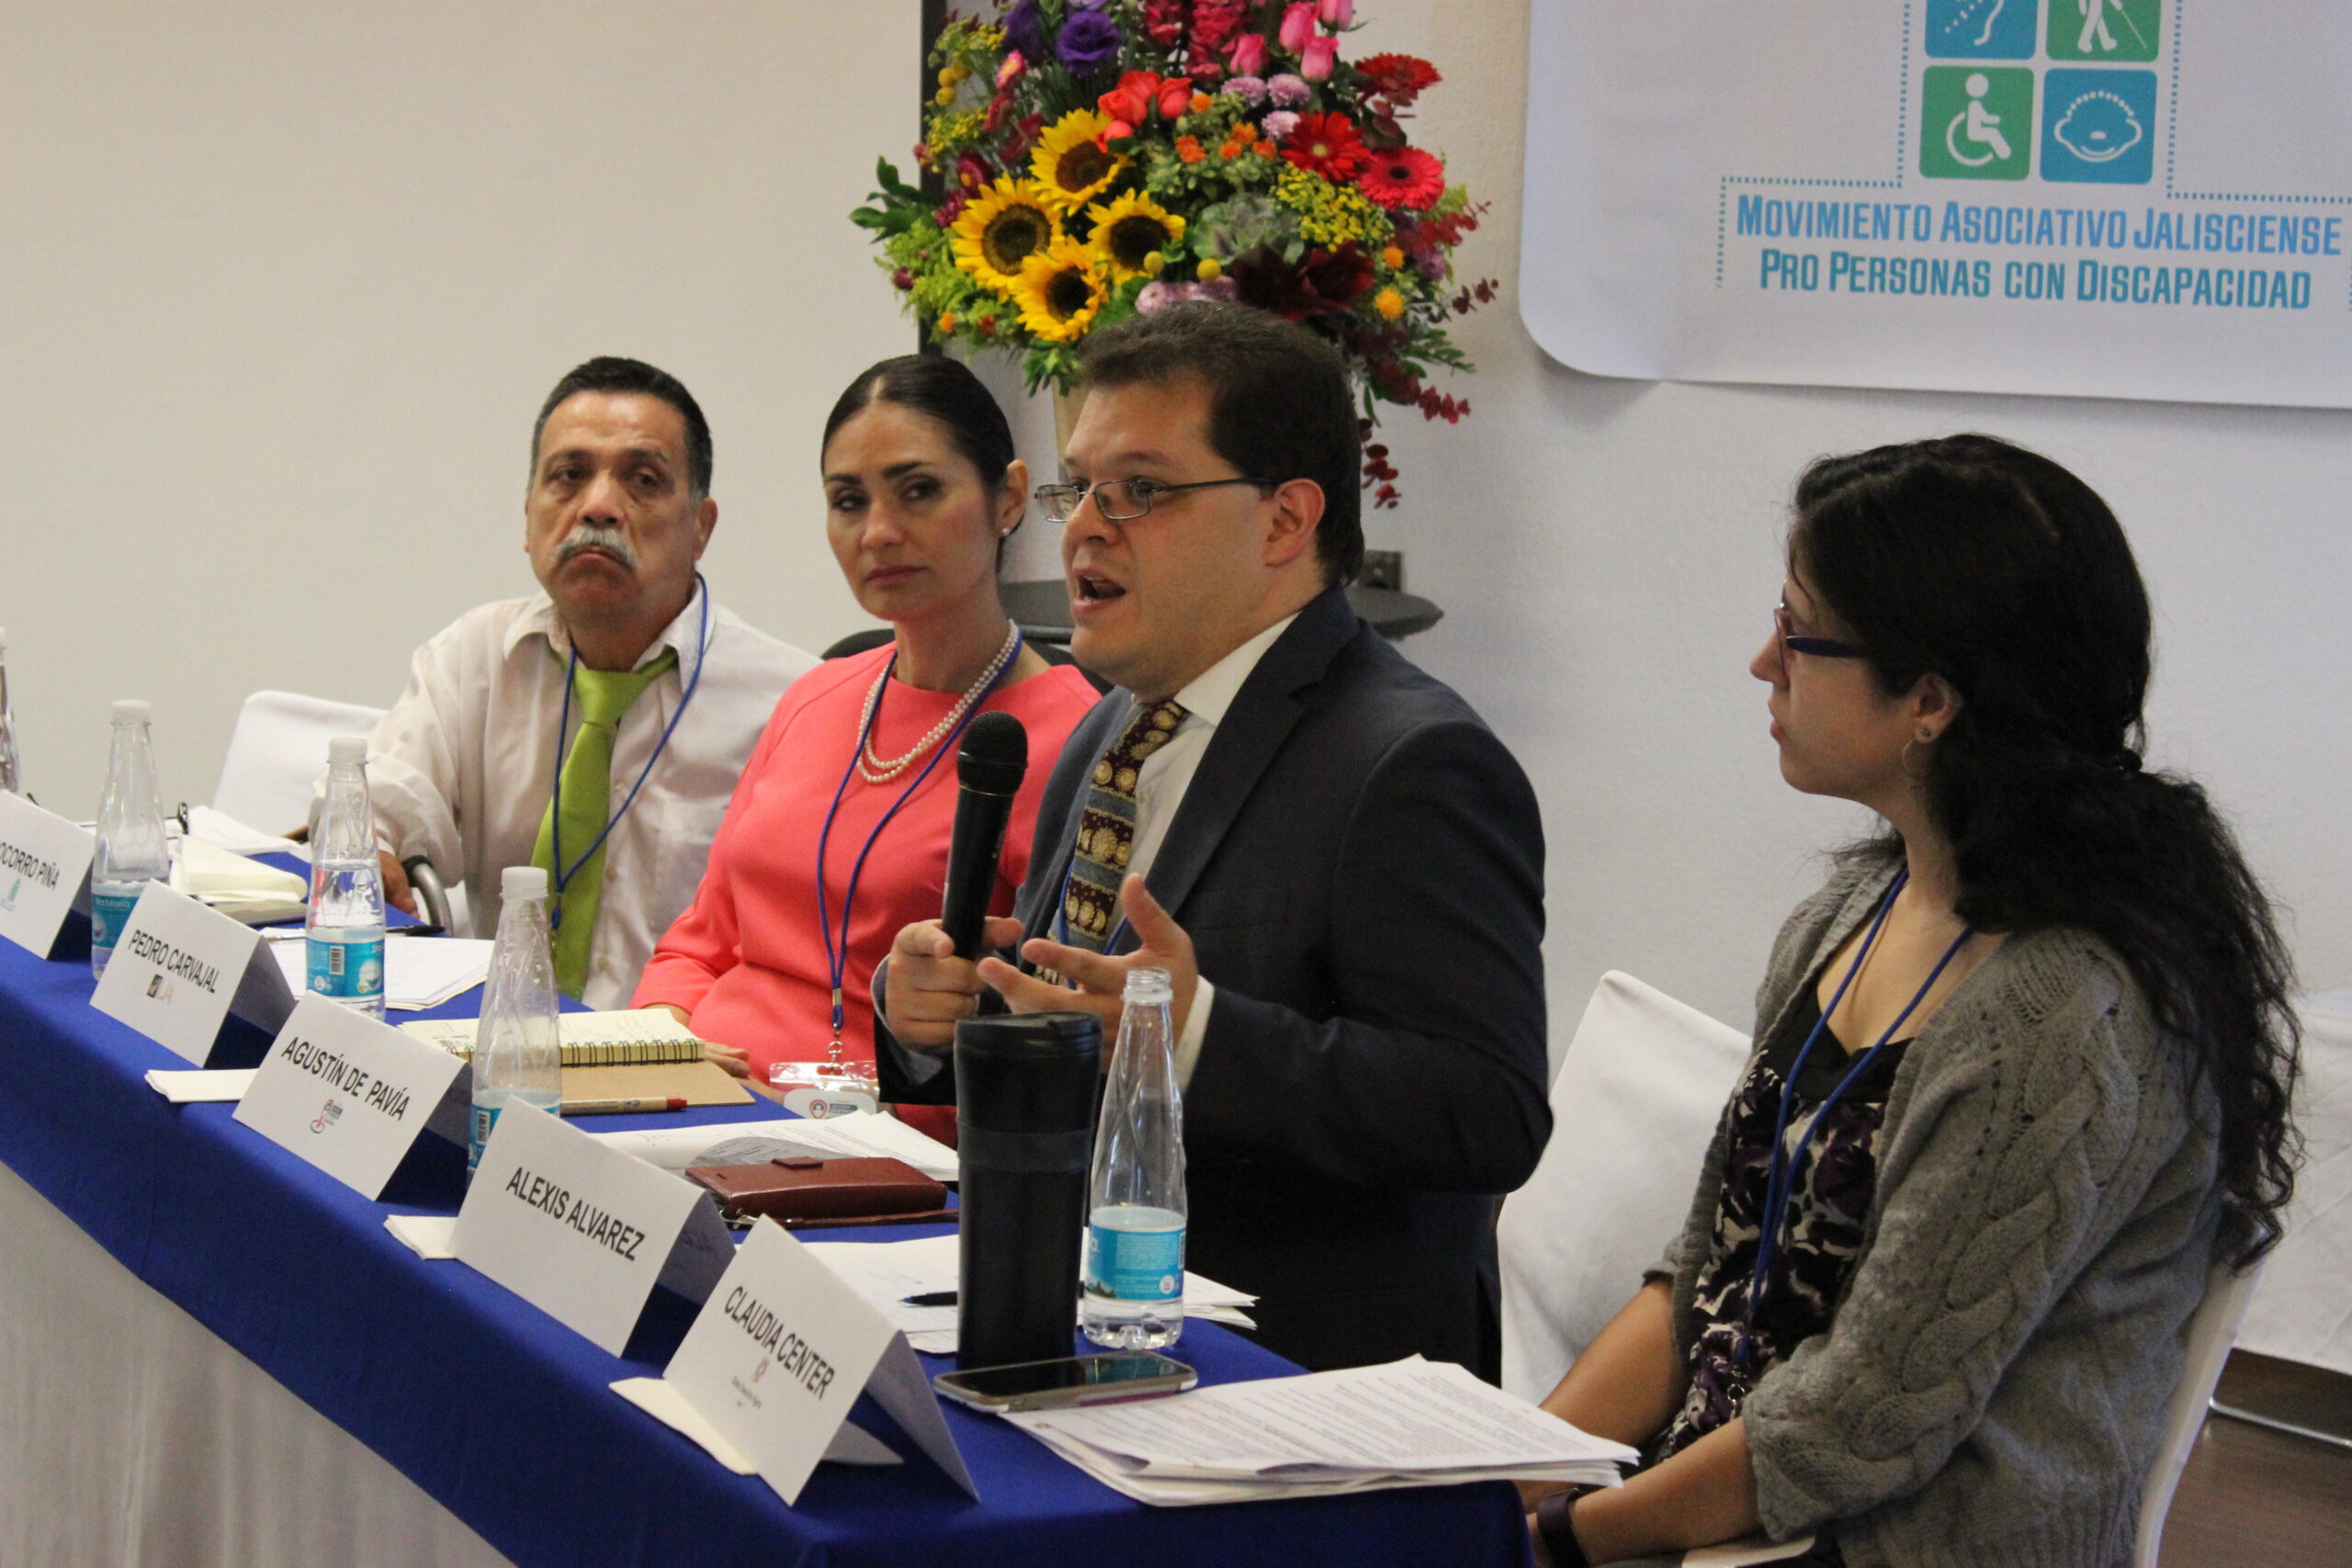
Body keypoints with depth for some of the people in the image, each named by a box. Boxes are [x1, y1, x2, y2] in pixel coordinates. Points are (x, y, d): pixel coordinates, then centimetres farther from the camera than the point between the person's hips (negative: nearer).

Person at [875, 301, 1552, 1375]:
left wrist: (1197, 1035, -30)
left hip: (1305, 1388, -9)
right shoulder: (1109, 740, 17)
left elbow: (1491, 1116, -21)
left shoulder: (1415, 766, -13)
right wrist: (931, 1016, 3)